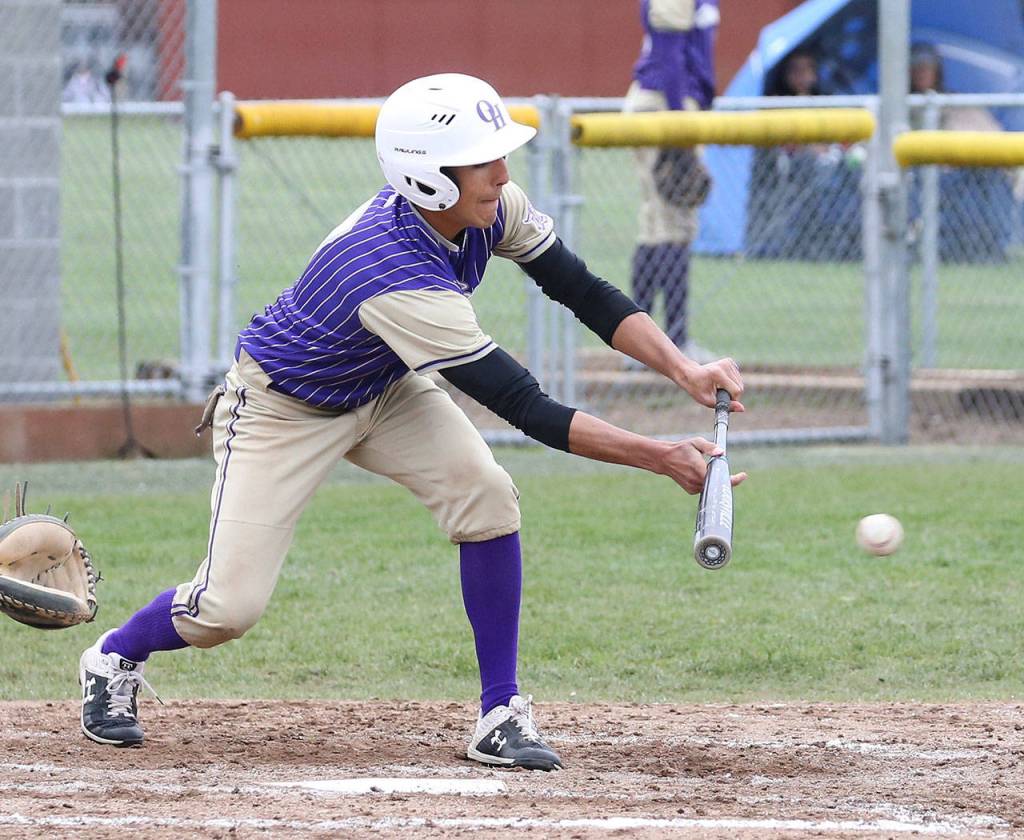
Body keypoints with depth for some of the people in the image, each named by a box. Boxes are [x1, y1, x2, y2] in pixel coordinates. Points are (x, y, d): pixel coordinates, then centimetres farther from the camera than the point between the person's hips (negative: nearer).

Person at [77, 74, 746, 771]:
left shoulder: (493, 207, -20)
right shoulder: (396, 275, -42)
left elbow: (585, 293, -8)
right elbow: (525, 408, -40)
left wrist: (682, 368, -22)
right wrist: (660, 458, -39)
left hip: (384, 389, 7)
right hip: (282, 406, -7)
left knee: (487, 495, -18)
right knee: (230, 607, -10)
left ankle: (501, 715, -8)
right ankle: (116, 656, 24)